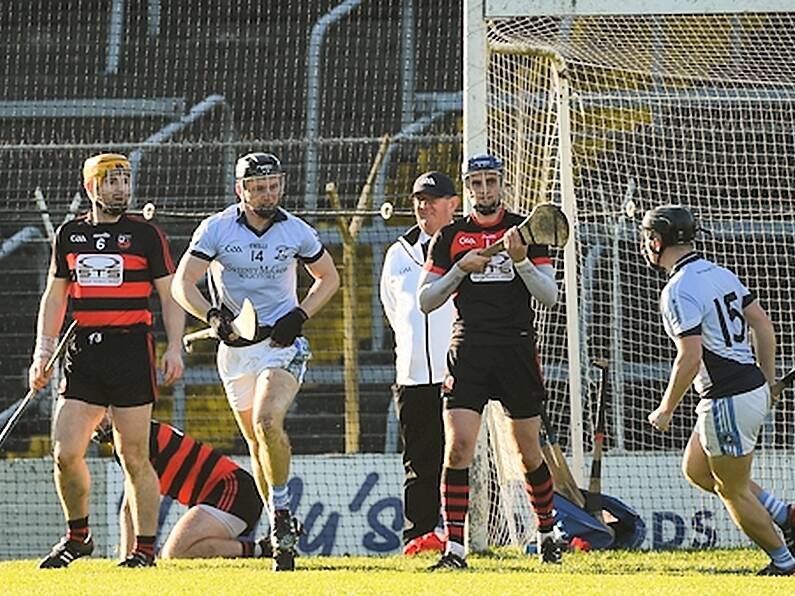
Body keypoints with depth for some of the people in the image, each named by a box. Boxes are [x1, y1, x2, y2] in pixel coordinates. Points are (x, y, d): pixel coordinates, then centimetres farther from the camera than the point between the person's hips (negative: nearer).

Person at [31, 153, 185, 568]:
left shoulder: (145, 234, 3)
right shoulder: (70, 234, 12)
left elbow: (170, 295, 4)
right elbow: (54, 297, 18)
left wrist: (174, 348, -7)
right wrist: (43, 352, 9)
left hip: (131, 350, -3)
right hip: (83, 352, 3)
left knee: (134, 458, -3)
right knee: (65, 452, -5)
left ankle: (145, 548, 4)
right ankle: (77, 535, 15)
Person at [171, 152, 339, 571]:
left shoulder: (296, 232, -2)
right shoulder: (216, 229, -5)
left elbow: (328, 277, 13)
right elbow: (182, 284, -8)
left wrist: (299, 316, -3)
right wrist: (215, 317, -25)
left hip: (282, 342, -2)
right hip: (235, 344, 2)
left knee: (268, 422, -26)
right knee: (256, 442, 8)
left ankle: (281, 512, -15)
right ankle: (282, 531, 20)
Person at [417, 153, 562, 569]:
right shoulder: (450, 237, 7)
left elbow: (549, 297, -1)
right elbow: (425, 301, 6)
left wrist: (520, 260, -16)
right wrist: (460, 270, -9)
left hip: (517, 348, 0)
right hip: (469, 348, 0)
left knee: (529, 453, 5)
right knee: (458, 445, -13)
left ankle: (546, 533, 27)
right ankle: (454, 547, -12)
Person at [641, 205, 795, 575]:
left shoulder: (679, 291, -17)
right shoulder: (720, 274, 10)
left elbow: (690, 357, -23)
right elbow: (763, 324, 13)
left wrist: (666, 409, -11)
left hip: (727, 402, -9)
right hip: (753, 390, 9)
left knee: (732, 491, 5)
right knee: (696, 470, 22)